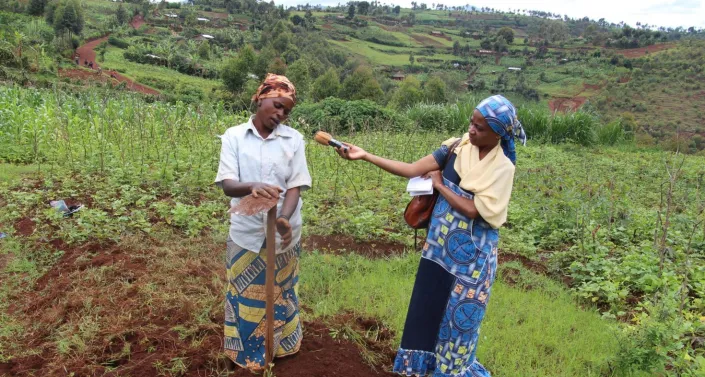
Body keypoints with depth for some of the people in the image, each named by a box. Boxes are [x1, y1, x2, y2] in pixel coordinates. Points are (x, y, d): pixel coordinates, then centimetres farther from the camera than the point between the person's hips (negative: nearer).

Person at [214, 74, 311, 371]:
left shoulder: (294, 139, -3)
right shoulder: (234, 136, -5)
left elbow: (296, 186, -8)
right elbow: (227, 185, -14)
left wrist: (285, 219, -28)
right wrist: (251, 186, -37)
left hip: (284, 234, 1)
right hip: (247, 233, -1)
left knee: (279, 294, 18)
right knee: (246, 296, 14)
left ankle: (278, 348, 39)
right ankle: (247, 353, 36)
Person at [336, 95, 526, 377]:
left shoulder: (502, 167, -15)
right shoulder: (456, 147, -4)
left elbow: (473, 210, -22)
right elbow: (412, 171, -6)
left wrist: (439, 185, -12)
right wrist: (365, 156, -12)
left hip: (471, 254, -4)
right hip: (440, 245, 5)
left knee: (459, 315, 9)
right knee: (428, 306, 17)